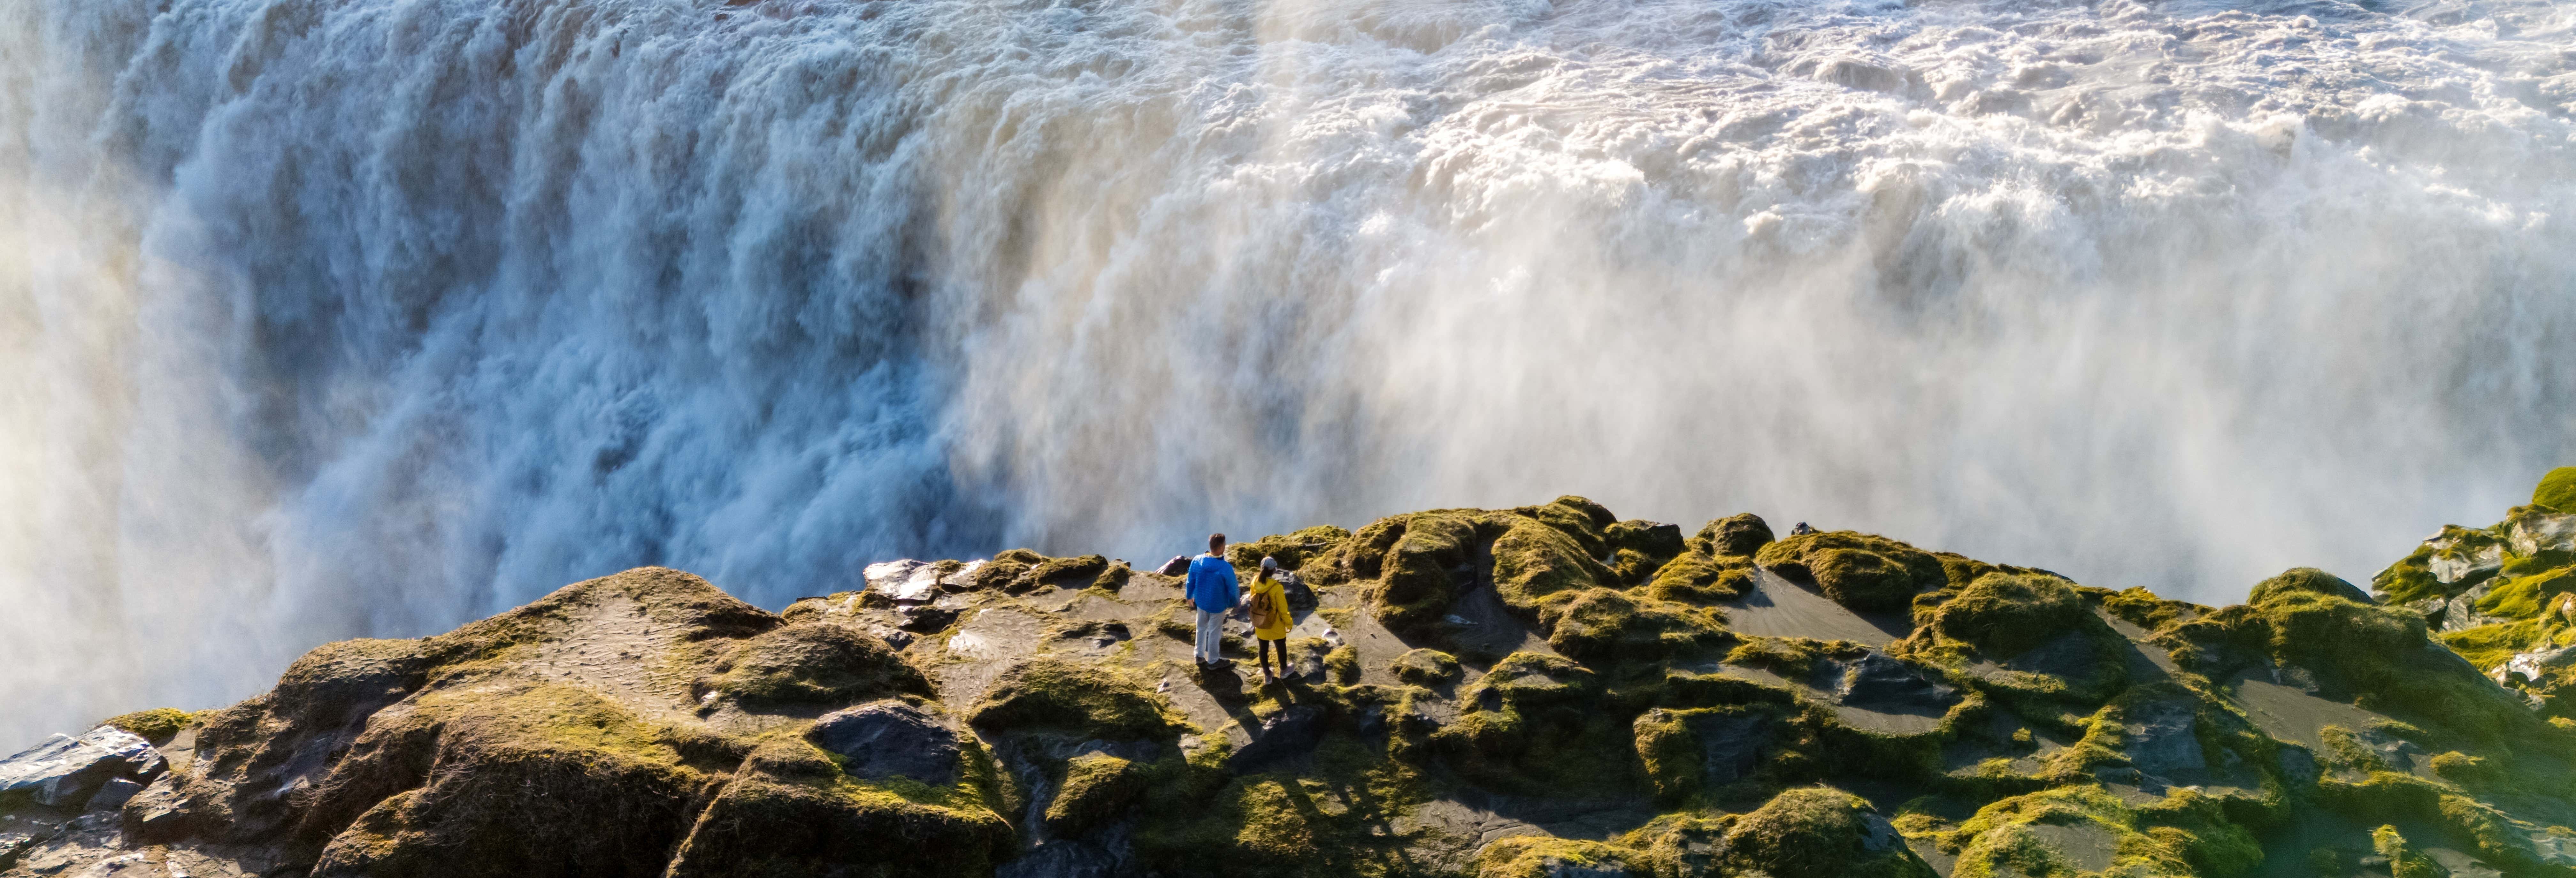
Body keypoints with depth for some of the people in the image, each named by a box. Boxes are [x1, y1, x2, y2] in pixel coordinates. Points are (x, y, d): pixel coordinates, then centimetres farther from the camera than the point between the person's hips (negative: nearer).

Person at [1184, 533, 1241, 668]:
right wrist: (1236, 602, 3)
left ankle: (1200, 656, 38)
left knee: (1202, 628, 25)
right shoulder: (1225, 568, -30)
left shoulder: (1197, 561, -17)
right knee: (1215, 632, 15)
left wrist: (1190, 596, 17)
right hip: (1218, 605, -4)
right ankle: (1213, 661, 33)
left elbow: (1190, 582, -2)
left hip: (1201, 602, 4)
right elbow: (1233, 588, -17)